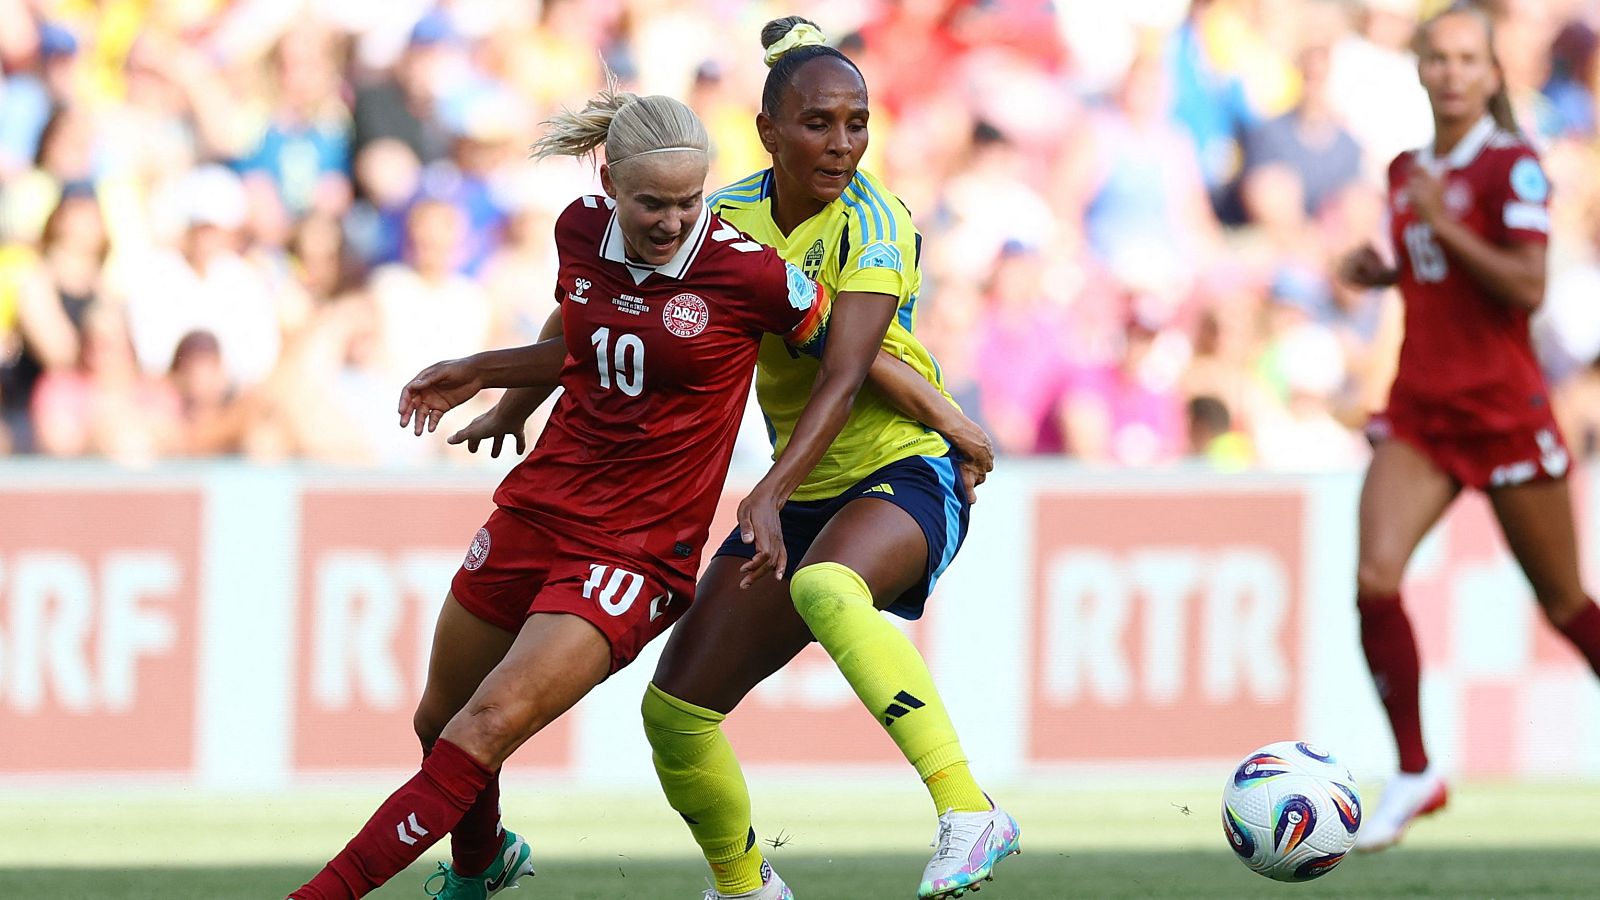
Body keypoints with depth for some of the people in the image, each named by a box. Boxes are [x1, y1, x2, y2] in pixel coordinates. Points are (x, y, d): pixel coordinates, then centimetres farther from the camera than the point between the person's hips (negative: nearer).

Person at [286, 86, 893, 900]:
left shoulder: (747, 273, -17)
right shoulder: (581, 231, -1)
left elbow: (845, 366, -3)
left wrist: (771, 492, -10)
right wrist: (478, 374, 15)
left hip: (639, 549, -6)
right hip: (537, 509, 6)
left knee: (486, 731, -20)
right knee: (439, 721, 19)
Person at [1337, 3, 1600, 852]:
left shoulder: (1511, 167, -11)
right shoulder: (1405, 171, 10)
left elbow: (1526, 286, -20)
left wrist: (1443, 222, -22)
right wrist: (1379, 271, 5)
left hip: (1503, 411, -5)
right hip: (1420, 408, 5)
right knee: (1375, 576, -15)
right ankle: (1414, 773, -5)